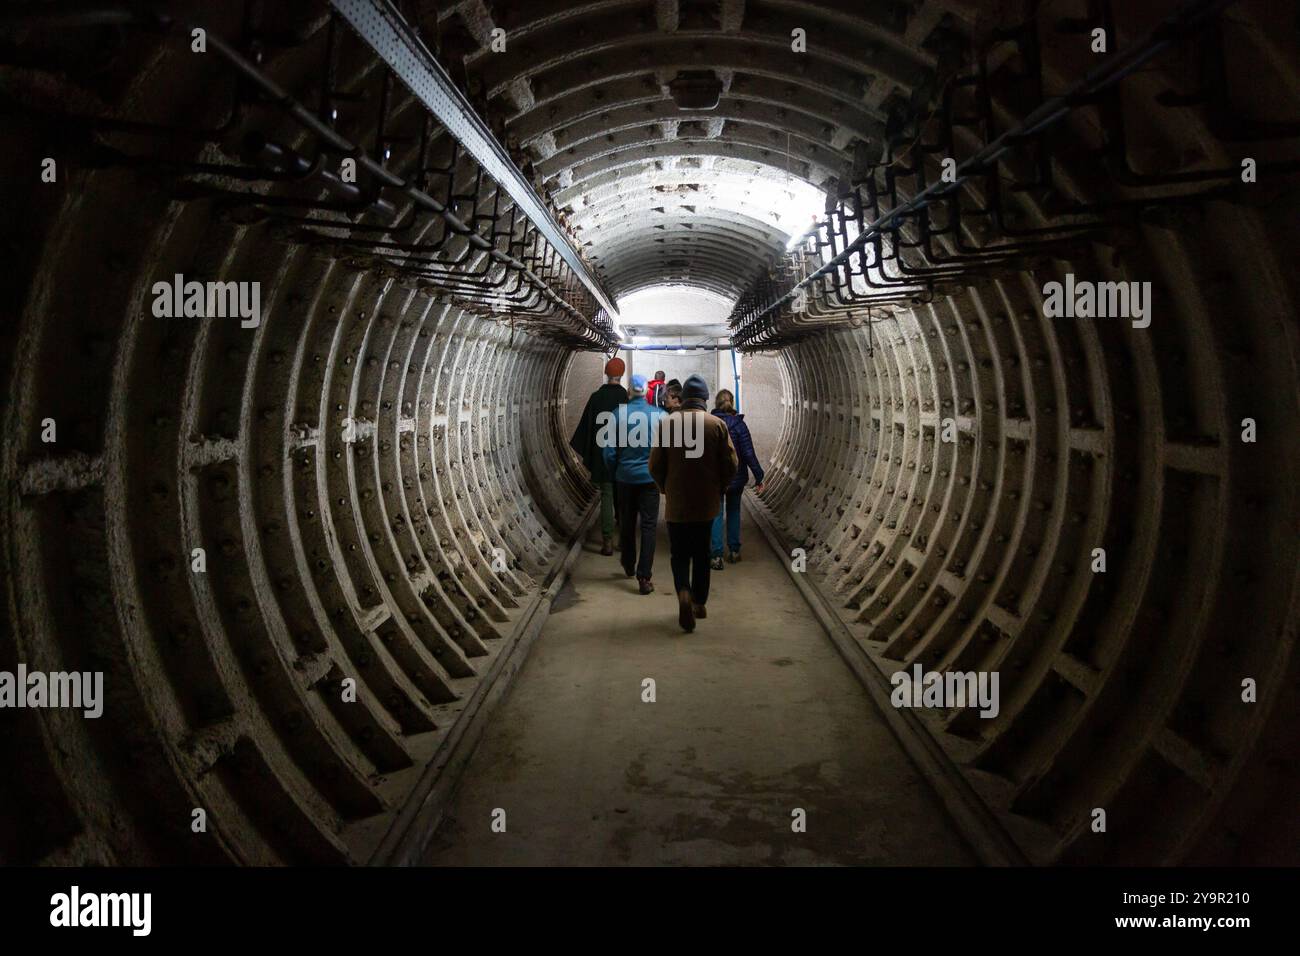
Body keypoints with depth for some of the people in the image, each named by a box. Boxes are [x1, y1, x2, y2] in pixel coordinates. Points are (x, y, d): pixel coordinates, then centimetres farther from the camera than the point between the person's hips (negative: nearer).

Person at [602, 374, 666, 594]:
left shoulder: (618, 414, -7)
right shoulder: (659, 415, -9)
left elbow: (610, 452, -3)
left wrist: (614, 473, 13)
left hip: (625, 477, 2)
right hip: (650, 477, -2)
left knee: (627, 523, 18)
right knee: (648, 526, 1)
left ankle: (629, 566, 35)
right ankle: (644, 576, -5)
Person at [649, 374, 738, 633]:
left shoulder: (668, 422, -6)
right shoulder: (717, 424, -4)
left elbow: (655, 465, -5)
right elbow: (731, 464, -5)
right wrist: (719, 489, 12)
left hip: (677, 503, -1)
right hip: (707, 503, 1)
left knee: (680, 553, 7)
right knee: (702, 553, 16)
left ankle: (683, 593, -18)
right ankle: (700, 603, 21)